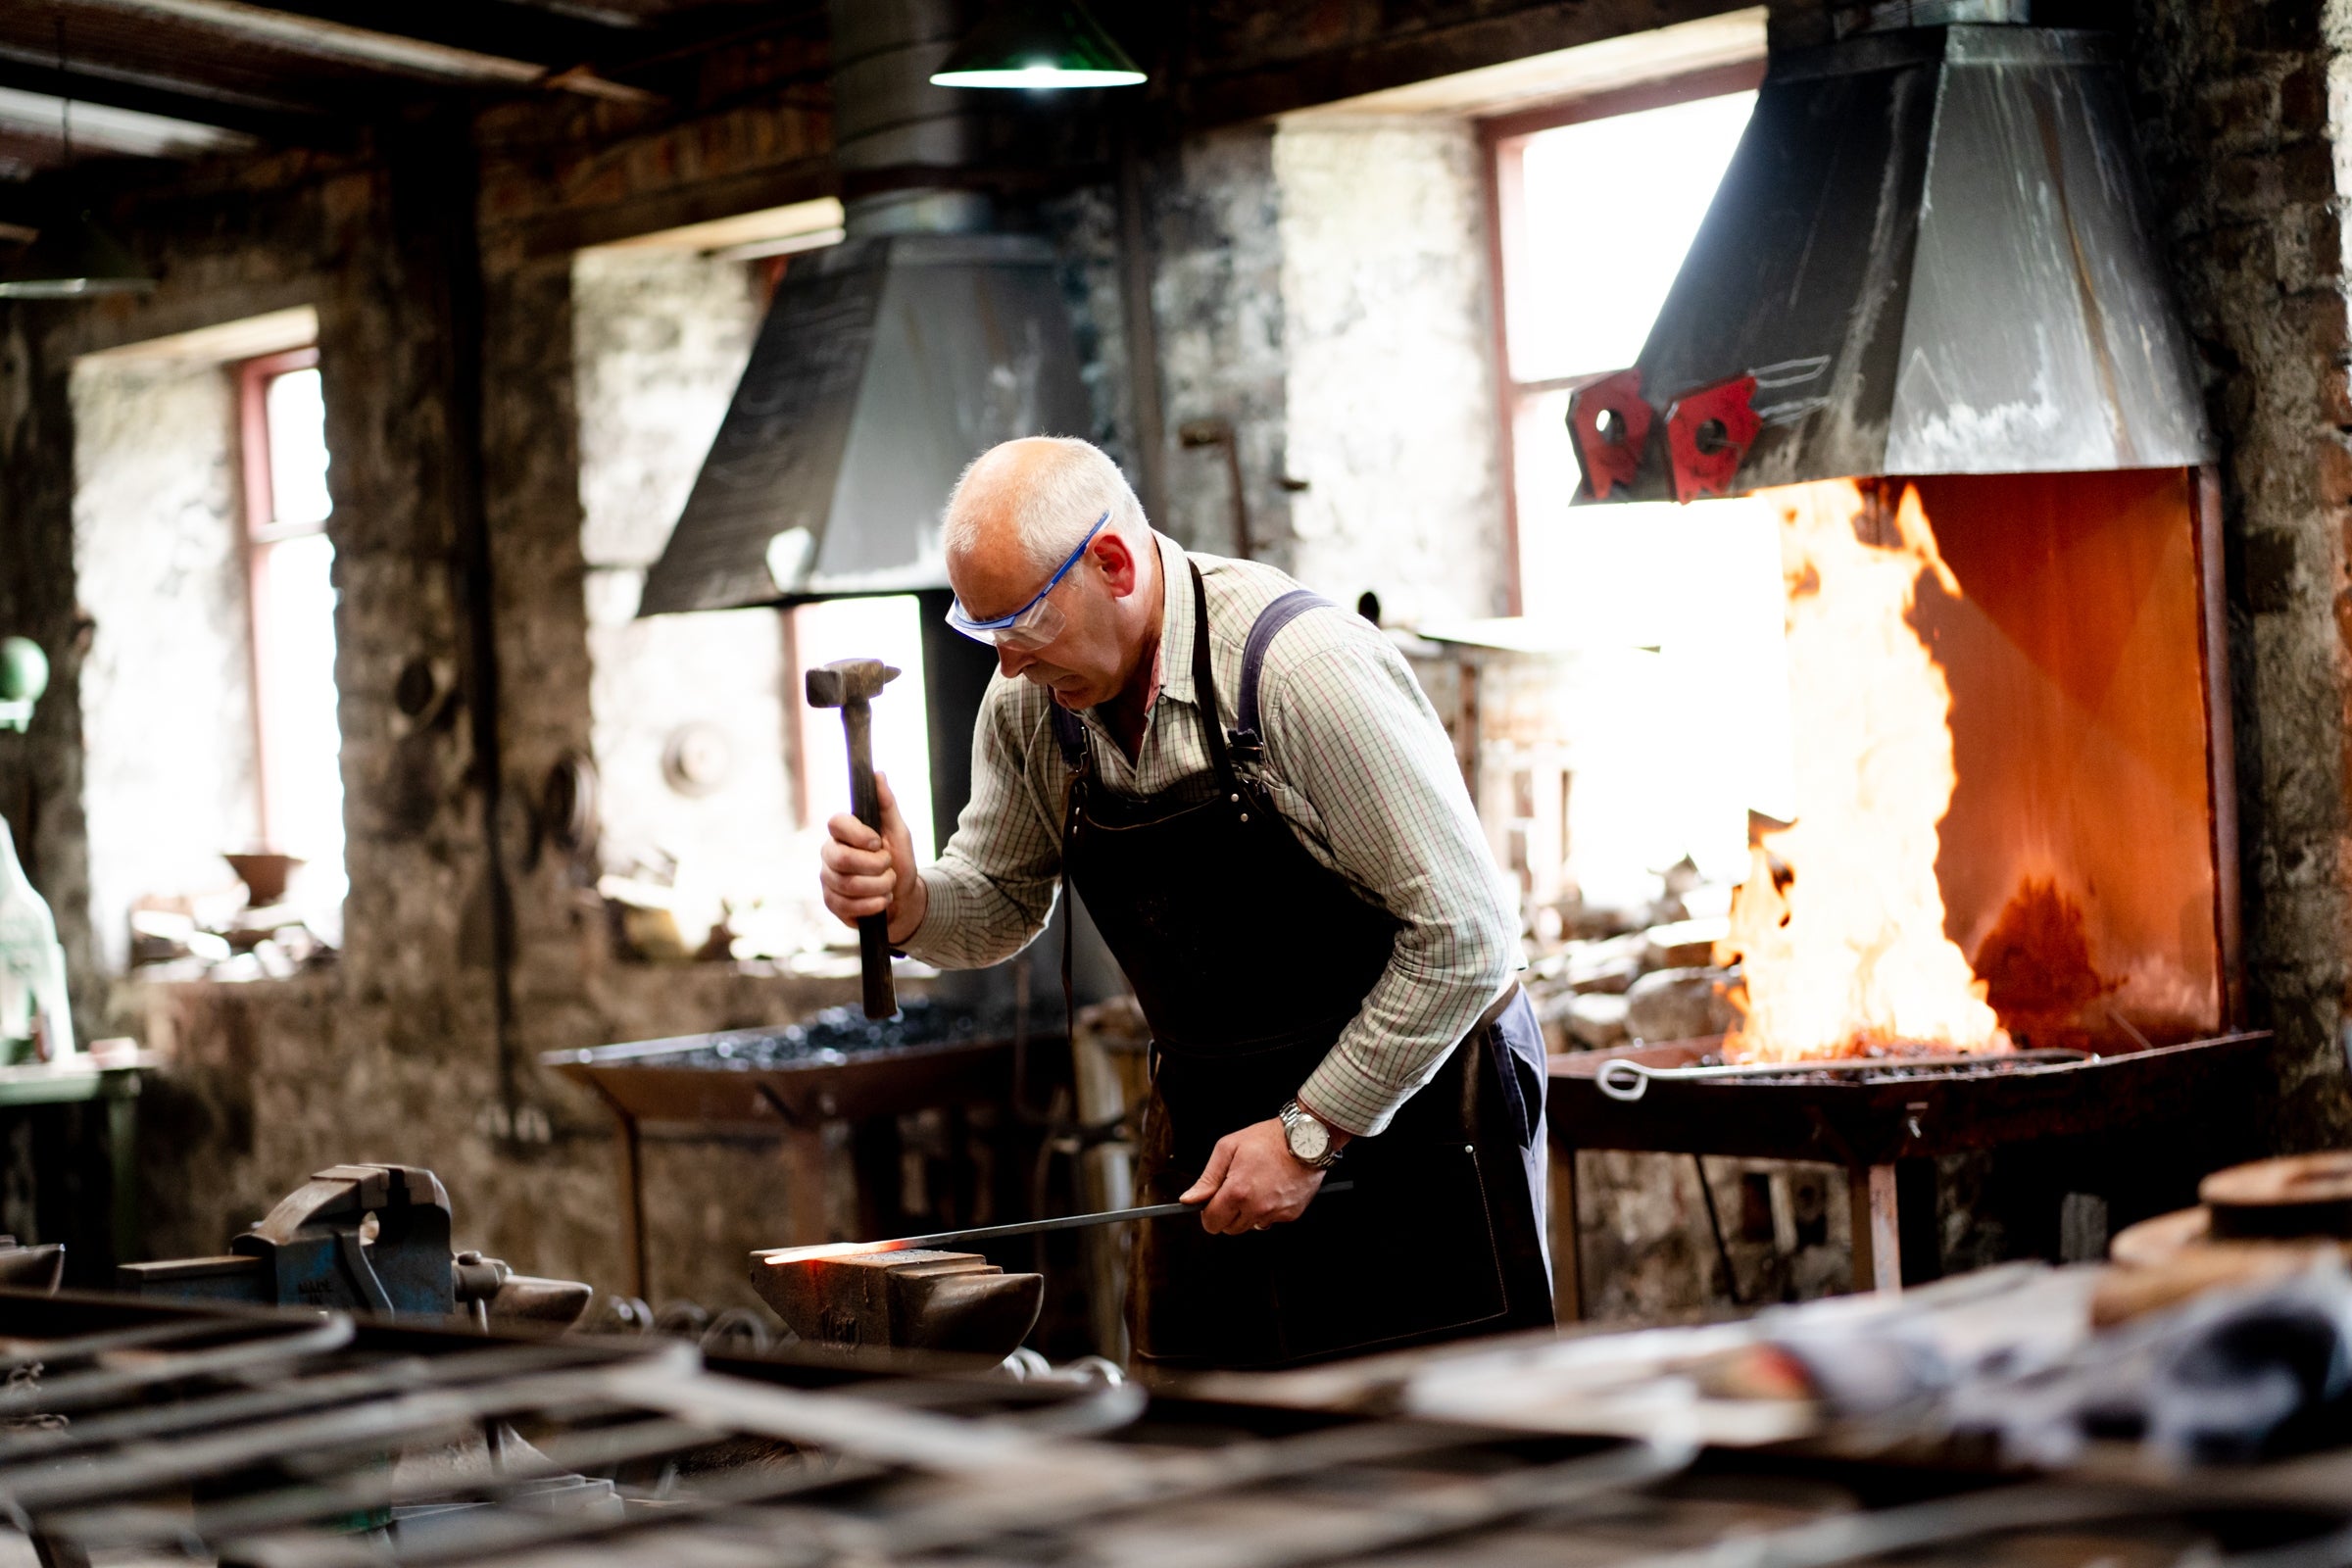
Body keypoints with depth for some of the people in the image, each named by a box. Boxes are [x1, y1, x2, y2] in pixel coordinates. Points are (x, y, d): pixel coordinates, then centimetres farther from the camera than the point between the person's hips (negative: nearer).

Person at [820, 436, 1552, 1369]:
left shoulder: (1303, 669, -24)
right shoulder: (1031, 700, -2)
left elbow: (1462, 938, -21)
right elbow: (1004, 903, 13)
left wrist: (1311, 1132, -17)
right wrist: (908, 902, -11)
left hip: (1408, 1106, -6)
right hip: (1209, 1123, 6)